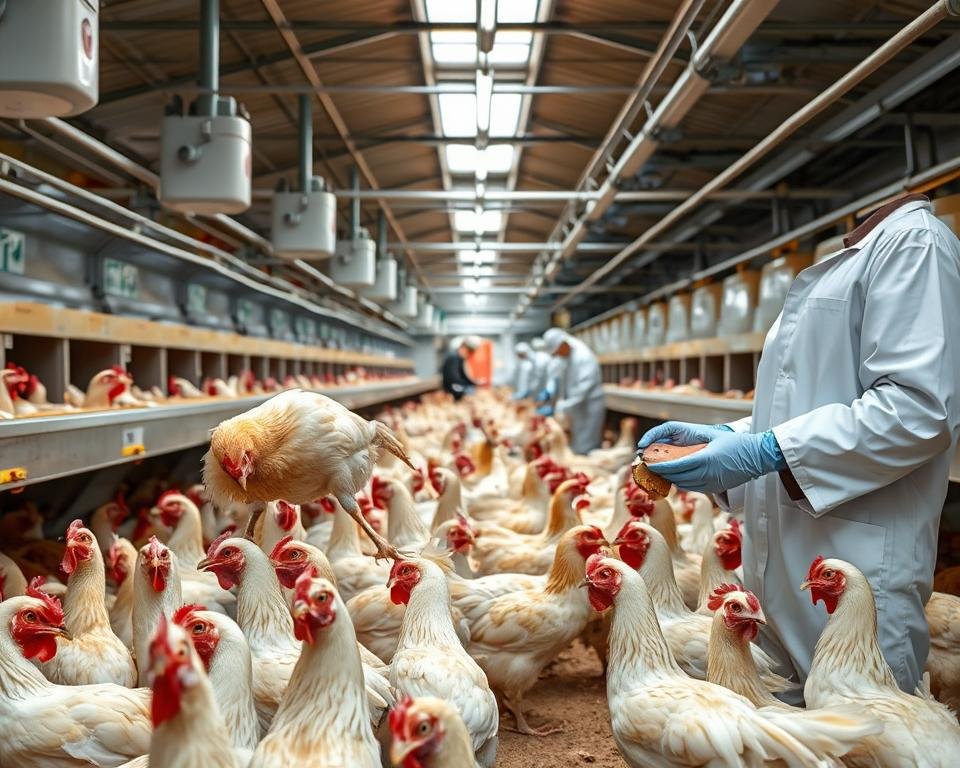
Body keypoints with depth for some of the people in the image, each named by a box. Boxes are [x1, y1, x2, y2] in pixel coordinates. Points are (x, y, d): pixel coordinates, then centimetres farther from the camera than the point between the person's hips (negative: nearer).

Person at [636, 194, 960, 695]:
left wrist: (767, 451, -23)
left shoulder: (913, 241, -12)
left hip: (854, 569, -10)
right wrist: (722, 435, 10)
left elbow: (918, 408, -24)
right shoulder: (839, 264, 21)